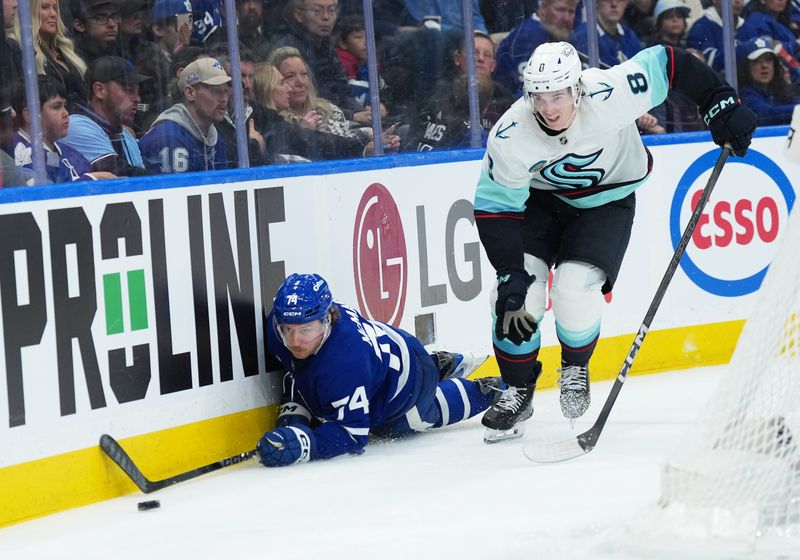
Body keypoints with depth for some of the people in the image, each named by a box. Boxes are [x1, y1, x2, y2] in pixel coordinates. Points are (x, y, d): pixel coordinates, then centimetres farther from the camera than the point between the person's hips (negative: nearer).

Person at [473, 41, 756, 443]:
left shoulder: (609, 94, -34)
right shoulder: (510, 136, -29)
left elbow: (667, 63, -20)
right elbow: (494, 208, -23)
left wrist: (720, 105, -18)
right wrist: (511, 277, -29)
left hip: (608, 198, -1)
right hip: (542, 197, 2)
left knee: (575, 291, -20)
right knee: (515, 295, -14)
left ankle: (576, 367, 13)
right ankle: (518, 391, 10)